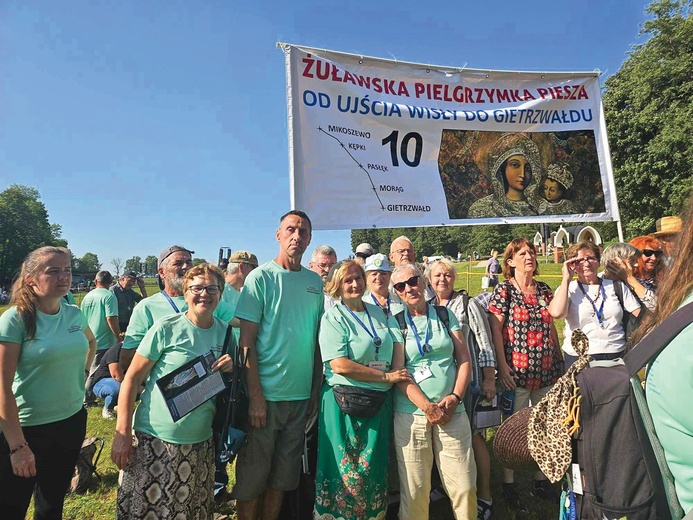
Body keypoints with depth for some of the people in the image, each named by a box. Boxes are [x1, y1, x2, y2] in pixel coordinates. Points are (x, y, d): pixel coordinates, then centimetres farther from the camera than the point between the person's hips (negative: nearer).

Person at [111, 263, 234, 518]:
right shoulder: (166, 328, -10)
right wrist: (122, 434, -10)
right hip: (155, 439, -3)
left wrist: (232, 369, -11)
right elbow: (132, 377, -7)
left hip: (201, 442, 3)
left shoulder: (227, 332, 1)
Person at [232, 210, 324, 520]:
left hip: (301, 394, 4)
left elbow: (318, 339, 11)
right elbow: (247, 341, -9)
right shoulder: (260, 278, -8)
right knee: (253, 474, 10)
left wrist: (317, 388, 8)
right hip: (266, 393, -4)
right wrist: (255, 395, -13)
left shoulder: (315, 282, 5)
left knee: (284, 473, 17)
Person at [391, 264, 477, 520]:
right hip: (411, 414, -1)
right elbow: (398, 371, -5)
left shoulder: (445, 314, 9)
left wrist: (455, 397, -6)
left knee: (465, 486, 3)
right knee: (414, 490, 3)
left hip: (452, 412, 2)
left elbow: (464, 359, 7)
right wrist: (427, 406, -12)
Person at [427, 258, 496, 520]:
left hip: (469, 380, -4)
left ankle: (484, 496, 16)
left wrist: (489, 380, -8)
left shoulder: (468, 305, -4)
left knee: (473, 436, 0)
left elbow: (485, 344, -5)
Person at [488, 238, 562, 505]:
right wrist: (502, 367, -15)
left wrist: (559, 360, 13)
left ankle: (541, 479, 31)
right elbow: (495, 329, -10)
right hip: (517, 371, -5)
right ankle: (509, 483, 21)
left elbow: (551, 327, 15)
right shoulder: (504, 289, -6)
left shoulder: (544, 289, 10)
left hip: (547, 371, 5)